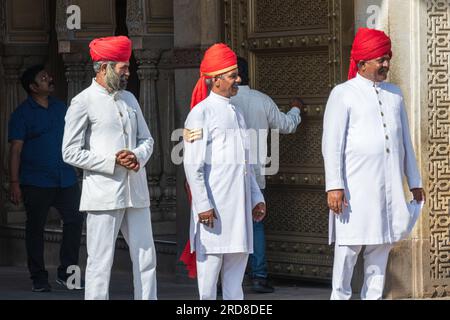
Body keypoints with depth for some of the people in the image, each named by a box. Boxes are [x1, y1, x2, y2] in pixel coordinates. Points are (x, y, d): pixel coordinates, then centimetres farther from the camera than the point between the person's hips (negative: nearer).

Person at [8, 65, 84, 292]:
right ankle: (39, 278, 12)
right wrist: (14, 183, -12)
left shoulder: (61, 108, 12)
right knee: (35, 227, 3)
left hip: (66, 179, 4)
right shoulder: (22, 113, -3)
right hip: (36, 183, -4)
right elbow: (16, 149, -6)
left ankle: (67, 273, 9)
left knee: (74, 220, -1)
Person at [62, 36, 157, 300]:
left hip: (136, 192, 7)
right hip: (104, 195, -7)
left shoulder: (129, 99, 16)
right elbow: (71, 152, -8)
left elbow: (146, 139, 21)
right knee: (101, 262, -4)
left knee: (146, 258, 7)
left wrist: (138, 156, -3)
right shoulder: (83, 103, -4)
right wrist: (112, 161, -15)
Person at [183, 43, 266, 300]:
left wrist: (256, 197, 17)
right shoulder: (201, 113, -8)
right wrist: (203, 205, -17)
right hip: (214, 203, -8)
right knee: (211, 260, -5)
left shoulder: (236, 113, 17)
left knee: (238, 259, 8)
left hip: (239, 202, 8)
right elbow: (193, 164, -12)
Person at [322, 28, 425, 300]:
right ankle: (340, 295, 8)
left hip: (390, 185, 5)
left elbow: (405, 141, 19)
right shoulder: (343, 94, -1)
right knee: (350, 245, -4)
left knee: (382, 244, 6)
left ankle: (373, 296, 11)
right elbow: (332, 143, -5)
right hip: (355, 185, -5)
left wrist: (415, 182, 17)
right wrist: (334, 186, -13)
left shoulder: (395, 94, 15)